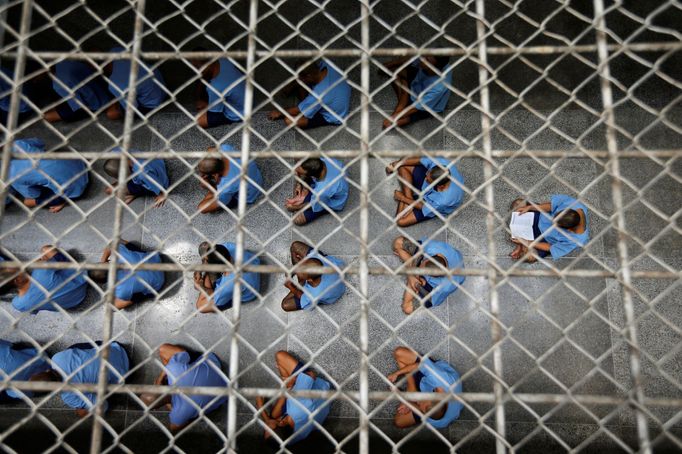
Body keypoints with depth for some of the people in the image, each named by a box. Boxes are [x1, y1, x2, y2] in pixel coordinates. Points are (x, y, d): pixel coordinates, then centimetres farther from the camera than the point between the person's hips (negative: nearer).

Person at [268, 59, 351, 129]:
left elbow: (299, 110, -25)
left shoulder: (320, 94, -41)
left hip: (333, 117, -7)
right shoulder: (325, 64, -23)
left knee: (289, 120, -19)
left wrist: (280, 112, -8)